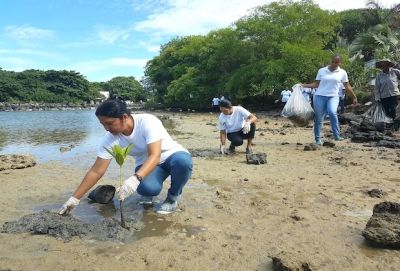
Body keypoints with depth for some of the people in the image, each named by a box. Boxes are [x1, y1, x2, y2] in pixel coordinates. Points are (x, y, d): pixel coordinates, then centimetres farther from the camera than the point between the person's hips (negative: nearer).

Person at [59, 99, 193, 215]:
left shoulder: (148, 122, -30)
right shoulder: (111, 138, -16)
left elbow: (155, 156, -40)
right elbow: (96, 171, -12)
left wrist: (135, 179, -55)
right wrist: (74, 198, -14)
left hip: (172, 156, -2)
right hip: (146, 164, 2)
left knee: (182, 161, -40)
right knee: (147, 187, -34)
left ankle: (173, 197, -9)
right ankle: (148, 194, 7)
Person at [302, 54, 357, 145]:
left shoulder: (342, 72, 5)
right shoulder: (321, 70, 4)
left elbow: (347, 86, 12)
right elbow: (316, 84, 5)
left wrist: (354, 97, 14)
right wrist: (304, 85, -7)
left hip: (333, 97, 0)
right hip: (319, 96, 1)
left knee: (332, 112, -29)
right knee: (319, 118, 2)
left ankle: (337, 135, -20)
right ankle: (318, 139, 13)